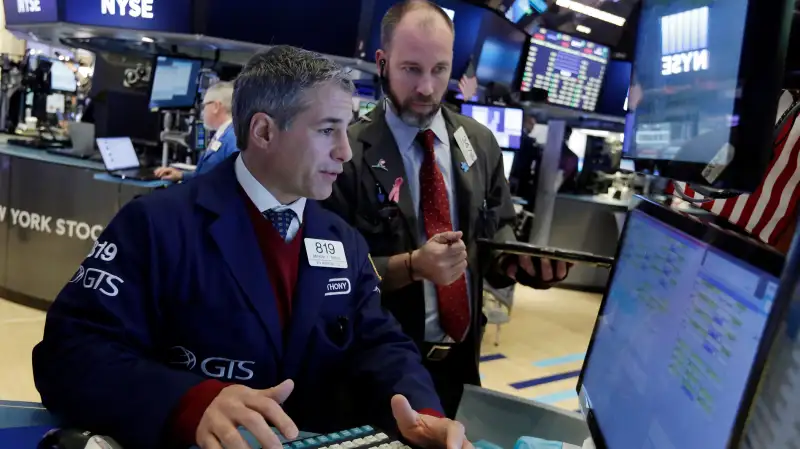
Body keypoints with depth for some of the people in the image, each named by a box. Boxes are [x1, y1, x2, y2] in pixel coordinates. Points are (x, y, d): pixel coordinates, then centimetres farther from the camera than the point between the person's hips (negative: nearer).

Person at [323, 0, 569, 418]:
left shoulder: (481, 143, 2)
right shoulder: (348, 151, -14)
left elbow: (497, 230, 9)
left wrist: (521, 258, -12)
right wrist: (411, 265, -27)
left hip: (462, 355, 5)